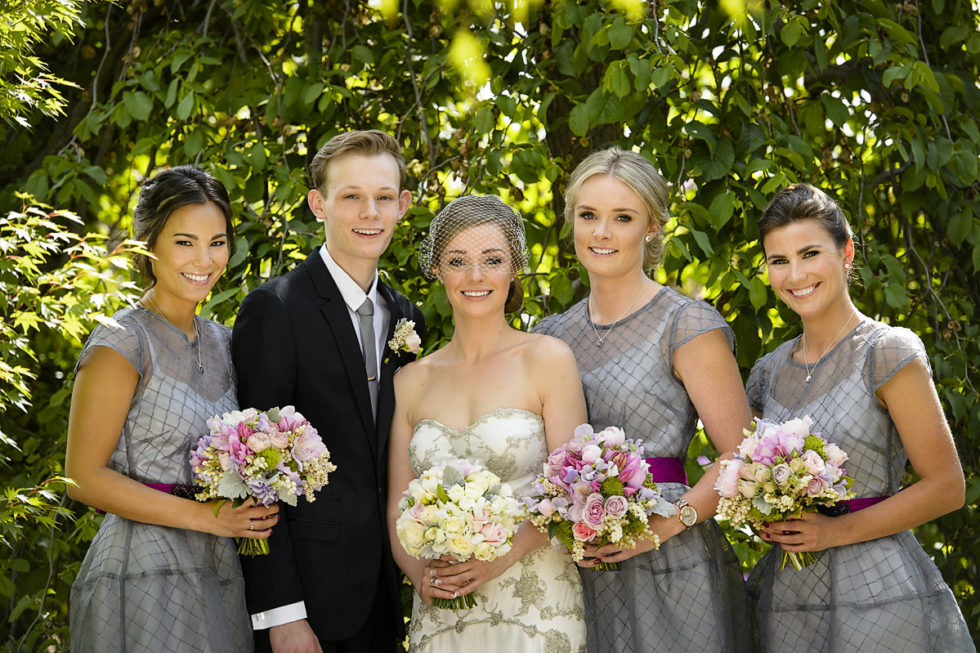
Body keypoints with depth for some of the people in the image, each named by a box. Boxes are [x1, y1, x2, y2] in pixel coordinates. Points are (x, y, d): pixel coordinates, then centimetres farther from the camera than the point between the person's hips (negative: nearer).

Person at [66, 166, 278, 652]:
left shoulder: (219, 341, 11)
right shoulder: (122, 343, -12)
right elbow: (83, 477, -15)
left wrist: (246, 514, 1)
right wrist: (205, 516, -17)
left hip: (216, 571, 7)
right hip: (143, 571, -7)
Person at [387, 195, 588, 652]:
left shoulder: (547, 358, -3)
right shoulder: (411, 382, 7)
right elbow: (398, 508, 9)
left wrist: (501, 558, -19)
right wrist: (420, 573, -10)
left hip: (535, 610, -3)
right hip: (439, 612, 3)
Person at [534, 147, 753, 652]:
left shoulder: (686, 326, -5)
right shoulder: (551, 335, 12)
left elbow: (742, 457, -8)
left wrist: (666, 523, -19)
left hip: (664, 573, -4)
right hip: (572, 570, 5)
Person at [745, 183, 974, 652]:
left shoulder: (888, 353, -8)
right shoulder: (769, 372, 9)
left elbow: (946, 488, -10)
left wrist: (835, 531, -15)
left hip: (876, 595, -5)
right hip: (786, 599, 6)